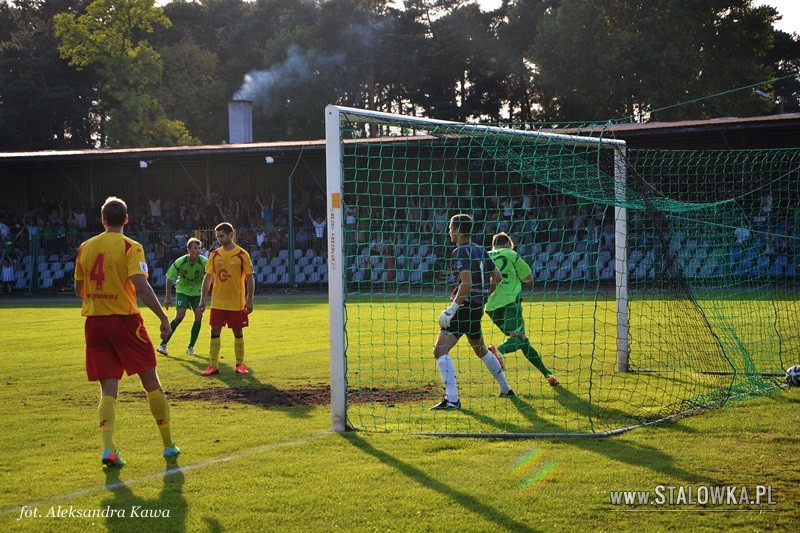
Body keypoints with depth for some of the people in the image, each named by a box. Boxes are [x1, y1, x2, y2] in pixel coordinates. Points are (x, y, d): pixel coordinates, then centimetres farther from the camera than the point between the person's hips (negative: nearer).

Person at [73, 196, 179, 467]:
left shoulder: (85, 247, 7)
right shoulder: (130, 247, -7)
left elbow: (79, 289, 15)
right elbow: (140, 285, -20)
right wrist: (163, 317, -14)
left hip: (94, 323, 4)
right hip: (124, 321, -4)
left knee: (108, 388, 4)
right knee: (151, 382, 10)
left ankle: (108, 447, -16)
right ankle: (168, 444, 16)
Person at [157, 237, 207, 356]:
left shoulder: (204, 262, -21)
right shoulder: (180, 262, -21)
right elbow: (169, 278, -7)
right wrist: (168, 297, -4)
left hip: (197, 292, 2)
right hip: (182, 290, -2)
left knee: (199, 315, -12)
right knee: (180, 315, -17)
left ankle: (191, 347, 1)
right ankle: (163, 345, -9)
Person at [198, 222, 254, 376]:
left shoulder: (242, 254, -6)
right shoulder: (215, 255, 4)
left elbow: (249, 278, -5)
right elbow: (208, 278, 7)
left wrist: (249, 300, -10)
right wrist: (202, 299, 2)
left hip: (236, 303, -3)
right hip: (217, 302, 3)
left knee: (238, 332, 5)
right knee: (215, 331, -1)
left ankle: (240, 364, 17)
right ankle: (213, 366, 2)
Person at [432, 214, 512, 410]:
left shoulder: (460, 252, -14)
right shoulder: (480, 251, 11)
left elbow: (466, 283, -25)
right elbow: (497, 277, 19)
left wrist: (452, 309, -25)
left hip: (465, 306, -9)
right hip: (477, 307, 9)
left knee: (440, 351, -13)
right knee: (480, 349, 29)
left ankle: (452, 399, -24)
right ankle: (505, 389, 40)